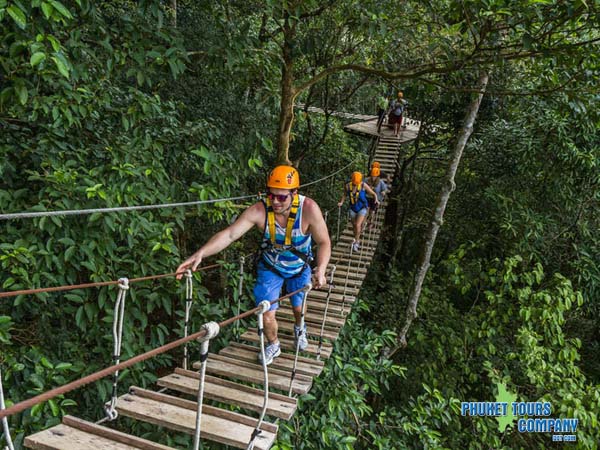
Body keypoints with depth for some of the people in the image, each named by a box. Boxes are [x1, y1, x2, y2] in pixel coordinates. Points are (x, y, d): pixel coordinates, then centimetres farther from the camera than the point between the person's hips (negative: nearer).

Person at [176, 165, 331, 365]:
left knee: (298, 307, 21)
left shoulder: (309, 209, -33)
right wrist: (200, 253, -52)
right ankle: (273, 345, 34)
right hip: (270, 267, 0)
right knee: (267, 314, -2)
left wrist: (321, 269, -41)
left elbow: (324, 242, -25)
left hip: (299, 267, 1)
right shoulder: (259, 210, -33)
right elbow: (229, 234, -38)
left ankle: (299, 329, 60)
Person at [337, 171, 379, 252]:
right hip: (353, 208, 3)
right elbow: (344, 195, 8)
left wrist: (376, 200, -29)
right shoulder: (347, 186, -12)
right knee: (354, 226, 15)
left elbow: (373, 194, -11)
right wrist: (341, 202, -5)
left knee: (358, 225, -17)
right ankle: (357, 240, 40)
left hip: (362, 208, -3)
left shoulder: (363, 185, -20)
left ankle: (356, 242, 2)